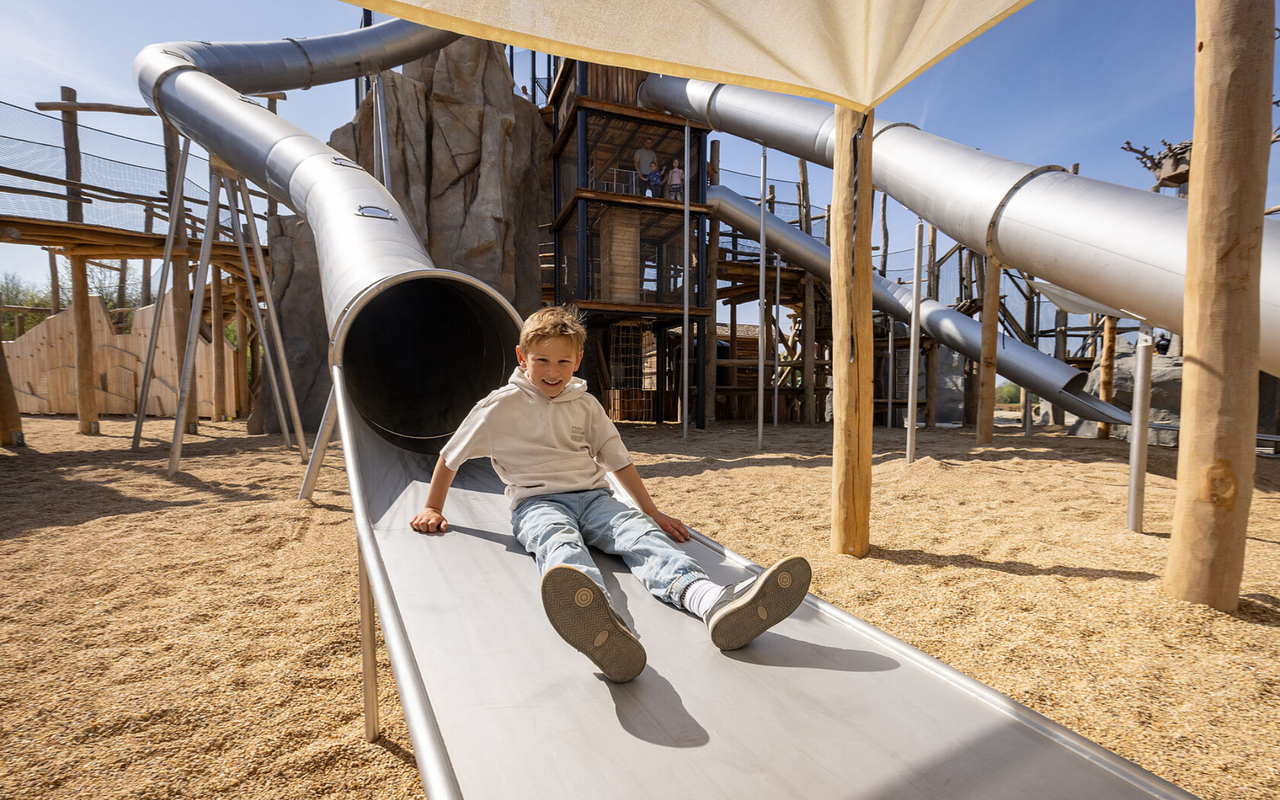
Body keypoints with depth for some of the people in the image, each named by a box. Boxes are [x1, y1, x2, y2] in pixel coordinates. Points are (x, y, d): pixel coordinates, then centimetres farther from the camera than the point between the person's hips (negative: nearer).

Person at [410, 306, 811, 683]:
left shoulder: (586, 404, 15)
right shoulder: (500, 406, 6)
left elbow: (619, 461, 18)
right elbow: (449, 456, 16)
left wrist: (652, 512, 15)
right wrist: (432, 508, 18)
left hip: (593, 497, 4)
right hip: (537, 502, -3)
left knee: (641, 533, -29)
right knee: (560, 542, -39)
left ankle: (716, 604, -57)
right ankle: (598, 626, -74)